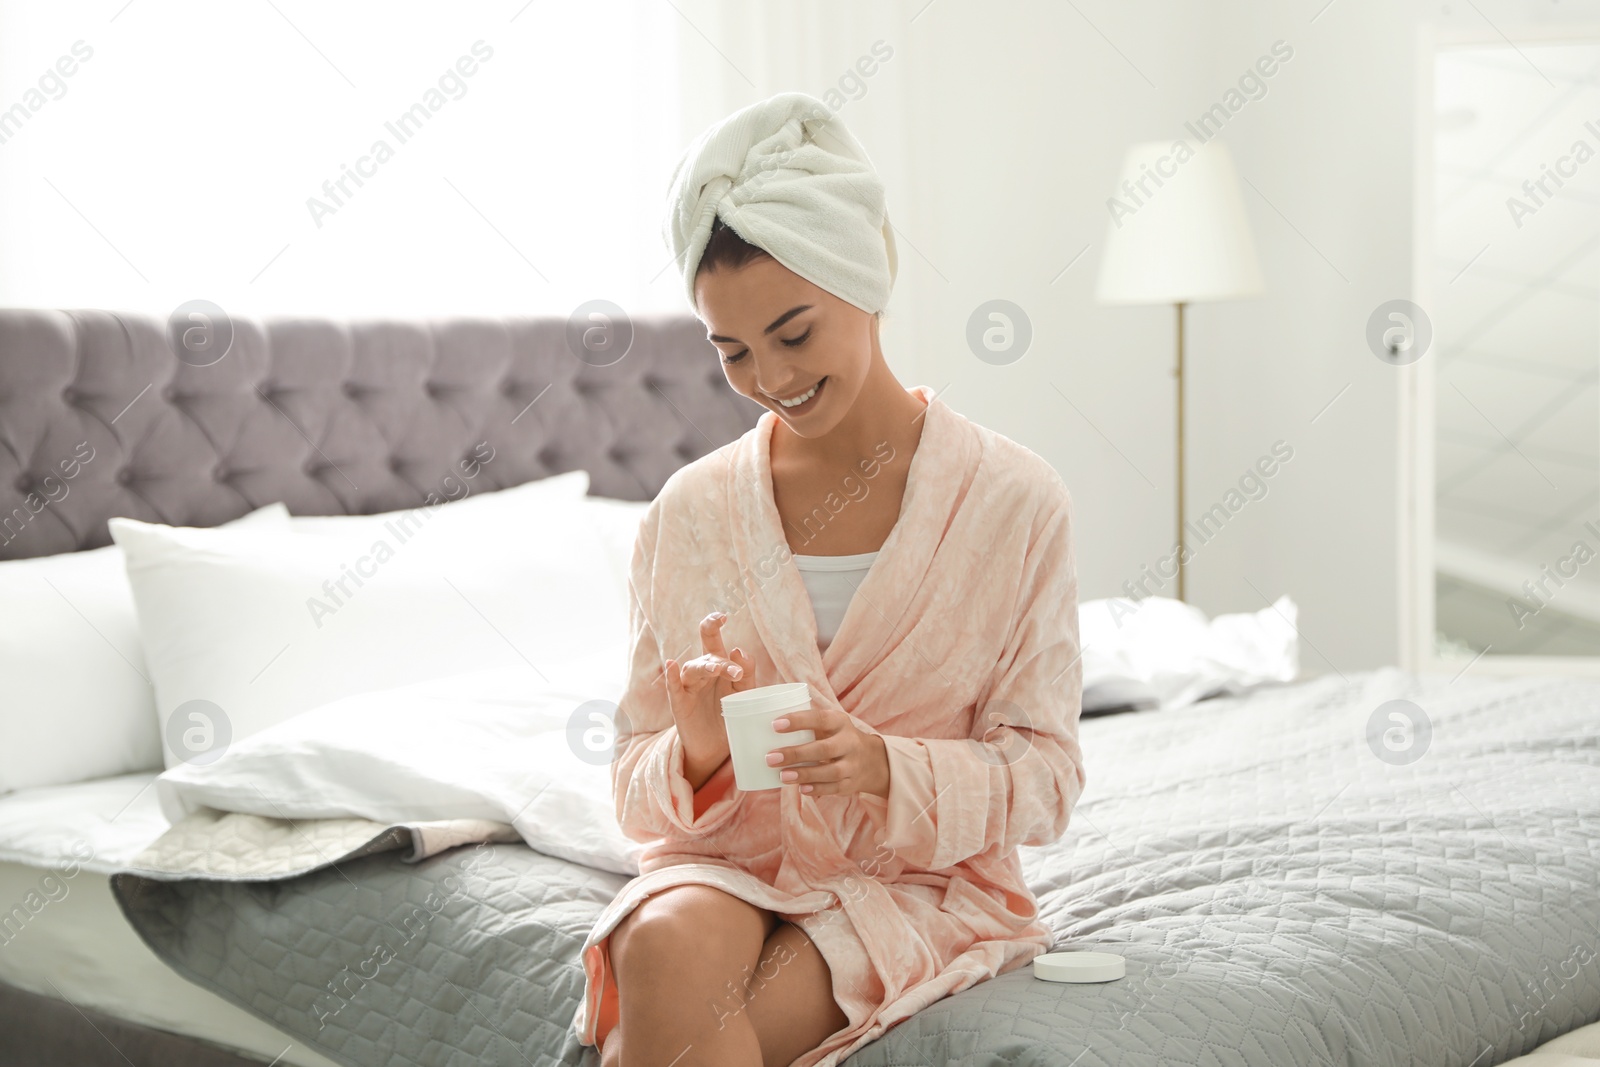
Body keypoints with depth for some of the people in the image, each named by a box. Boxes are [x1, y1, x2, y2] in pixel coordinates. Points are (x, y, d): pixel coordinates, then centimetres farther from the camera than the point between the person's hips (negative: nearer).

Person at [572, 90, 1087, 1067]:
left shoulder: (1014, 502, -5)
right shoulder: (689, 511, 2)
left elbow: (1044, 780, -5)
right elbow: (643, 793, 4)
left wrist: (886, 767, -24)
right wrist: (698, 755, -20)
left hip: (924, 881, -2)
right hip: (727, 868, 3)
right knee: (666, 947, -33)